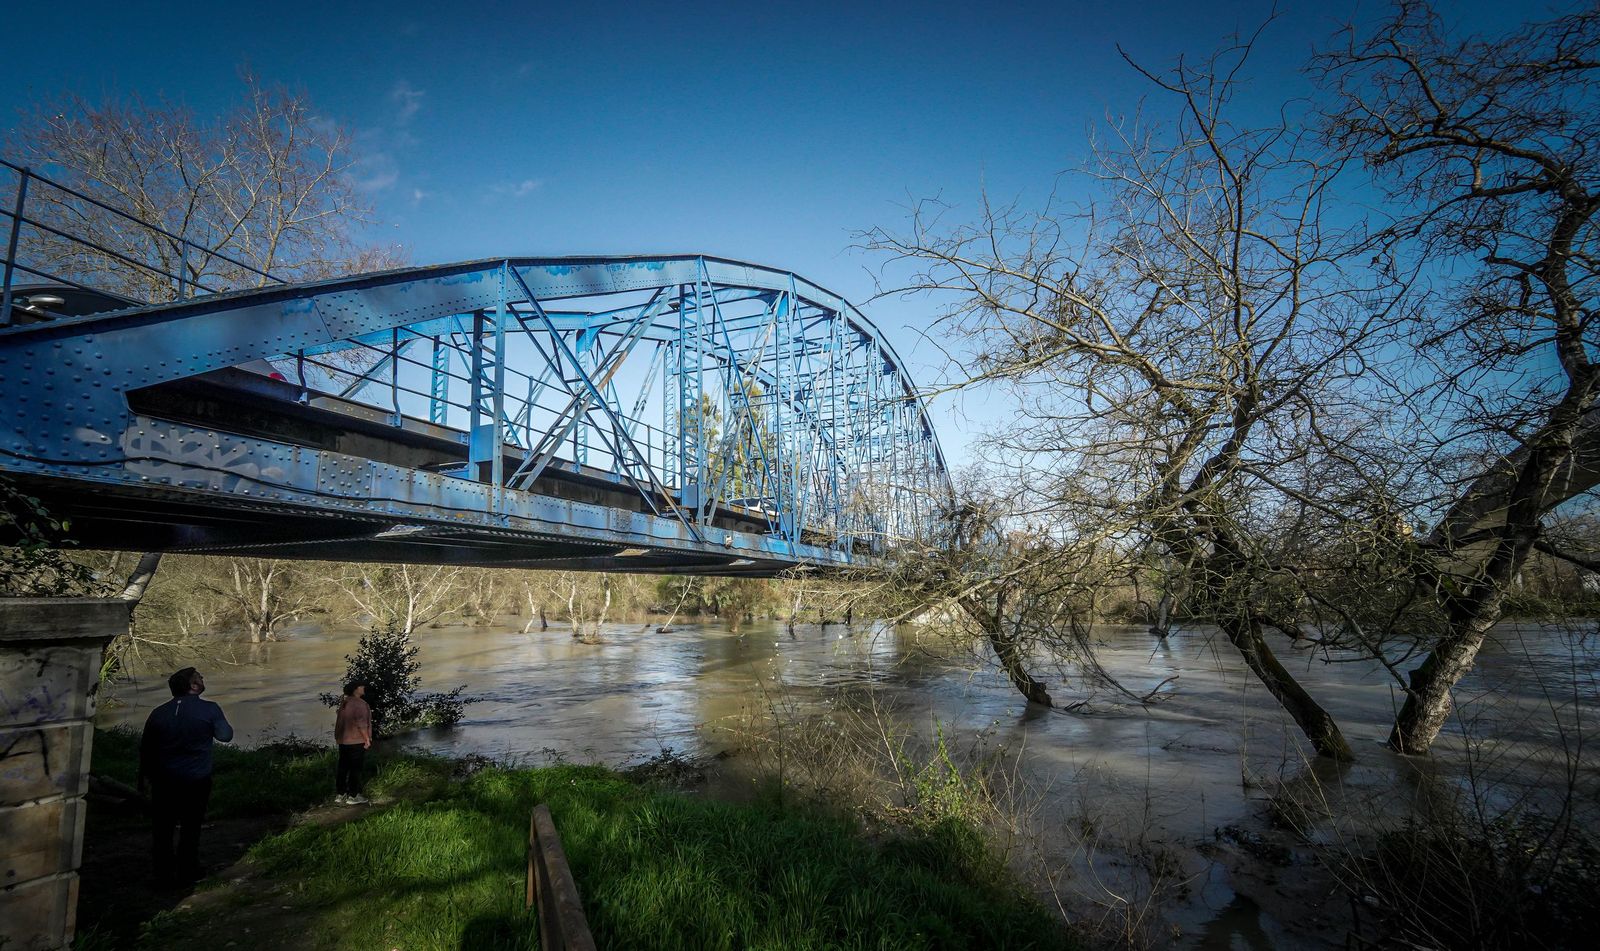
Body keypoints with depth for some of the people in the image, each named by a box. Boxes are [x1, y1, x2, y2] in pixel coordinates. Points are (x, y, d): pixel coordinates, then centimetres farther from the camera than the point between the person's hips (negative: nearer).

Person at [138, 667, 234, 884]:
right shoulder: (210, 710, -13)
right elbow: (226, 736, -1)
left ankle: (164, 873, 22)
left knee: (162, 828, 16)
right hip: (197, 781, -2)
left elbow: (145, 748, 8)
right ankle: (187, 872, 21)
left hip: (164, 781, 2)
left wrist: (144, 776, 22)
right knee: (191, 828, 13)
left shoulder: (159, 713, -2)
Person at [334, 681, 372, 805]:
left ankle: (341, 794, 21)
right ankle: (353, 796, 4)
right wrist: (367, 739, -13)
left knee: (343, 767, 13)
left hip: (343, 741, 9)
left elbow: (340, 722, 17)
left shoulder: (344, 703, 10)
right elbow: (361, 723, -20)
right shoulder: (360, 704, -17)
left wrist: (338, 737, 24)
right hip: (356, 741, -9)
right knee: (356, 768, -1)